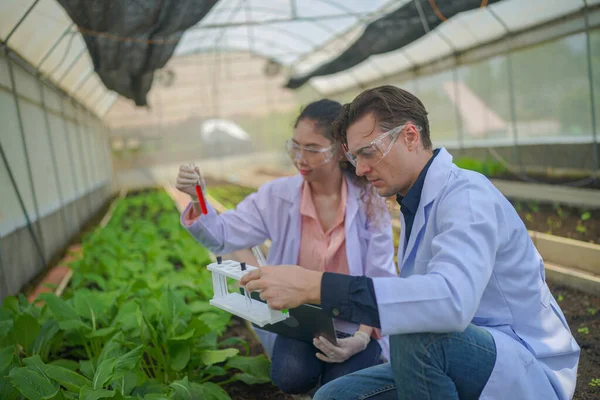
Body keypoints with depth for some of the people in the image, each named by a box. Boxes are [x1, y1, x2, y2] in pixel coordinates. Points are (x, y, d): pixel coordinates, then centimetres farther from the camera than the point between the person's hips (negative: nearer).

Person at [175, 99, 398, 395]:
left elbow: (381, 280, -9)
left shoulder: (368, 201, -11)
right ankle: (312, 355, 10)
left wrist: (363, 336, -23)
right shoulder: (277, 196, -7)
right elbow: (222, 237, -10)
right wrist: (197, 199, -30)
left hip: (354, 322, -1)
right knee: (292, 375, -26)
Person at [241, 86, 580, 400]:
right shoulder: (418, 204, 8)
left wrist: (317, 286, -40)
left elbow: (451, 300, -40)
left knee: (417, 333, -36)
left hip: (527, 372, -8)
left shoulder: (466, 194, -21)